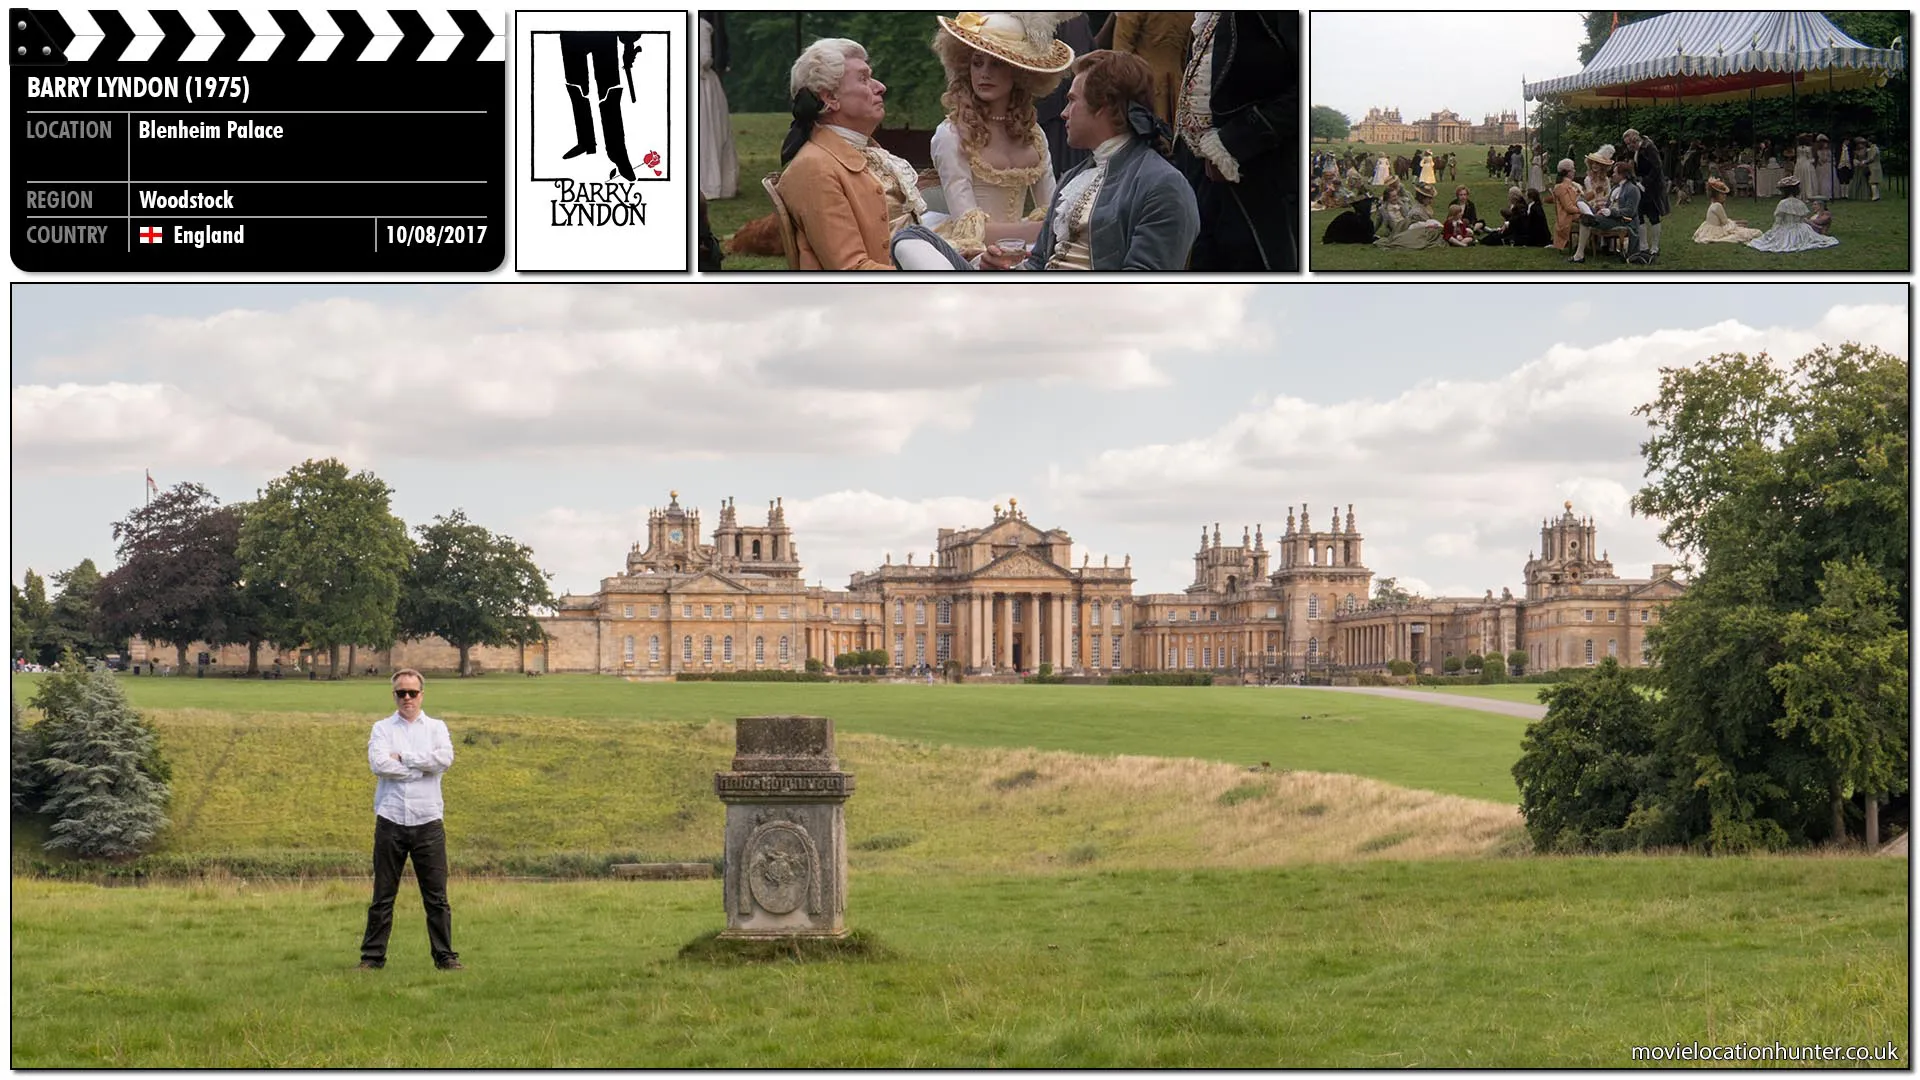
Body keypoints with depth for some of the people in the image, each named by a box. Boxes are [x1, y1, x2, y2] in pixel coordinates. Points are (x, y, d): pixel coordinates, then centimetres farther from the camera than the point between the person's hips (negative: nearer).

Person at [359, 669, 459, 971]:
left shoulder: (436, 728, 12)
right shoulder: (382, 729, 10)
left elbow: (445, 758, -9)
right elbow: (379, 763, -10)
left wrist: (403, 757, -6)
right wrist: (424, 766, -7)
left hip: (428, 822, 0)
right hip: (390, 821, 0)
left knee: (437, 896, 1)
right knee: (383, 897, 3)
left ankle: (445, 956, 5)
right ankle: (372, 957, 8)